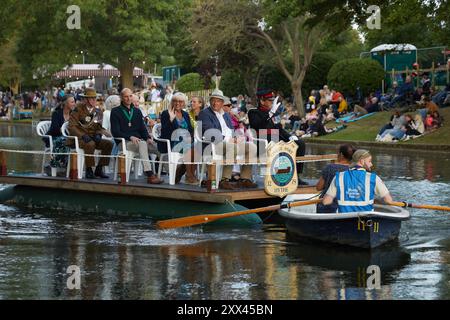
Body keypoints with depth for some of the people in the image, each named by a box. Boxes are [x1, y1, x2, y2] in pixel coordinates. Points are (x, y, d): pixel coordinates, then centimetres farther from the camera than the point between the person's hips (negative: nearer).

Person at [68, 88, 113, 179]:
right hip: (79, 138, -6)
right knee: (90, 144, -37)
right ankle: (89, 171, -25)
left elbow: (99, 127, 16)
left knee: (109, 144, -17)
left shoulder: (98, 112, 12)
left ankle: (99, 169, -10)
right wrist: (83, 135, -23)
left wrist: (98, 134, -8)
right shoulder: (78, 110, -4)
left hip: (93, 138, 6)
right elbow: (71, 127, -10)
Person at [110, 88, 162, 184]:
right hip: (124, 142, -5)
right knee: (142, 144, -38)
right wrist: (130, 137, -18)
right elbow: (115, 132, -3)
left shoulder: (137, 111, 23)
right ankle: (149, 175, -45)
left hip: (138, 141, 5)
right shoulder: (115, 112, 7)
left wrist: (147, 138, -5)